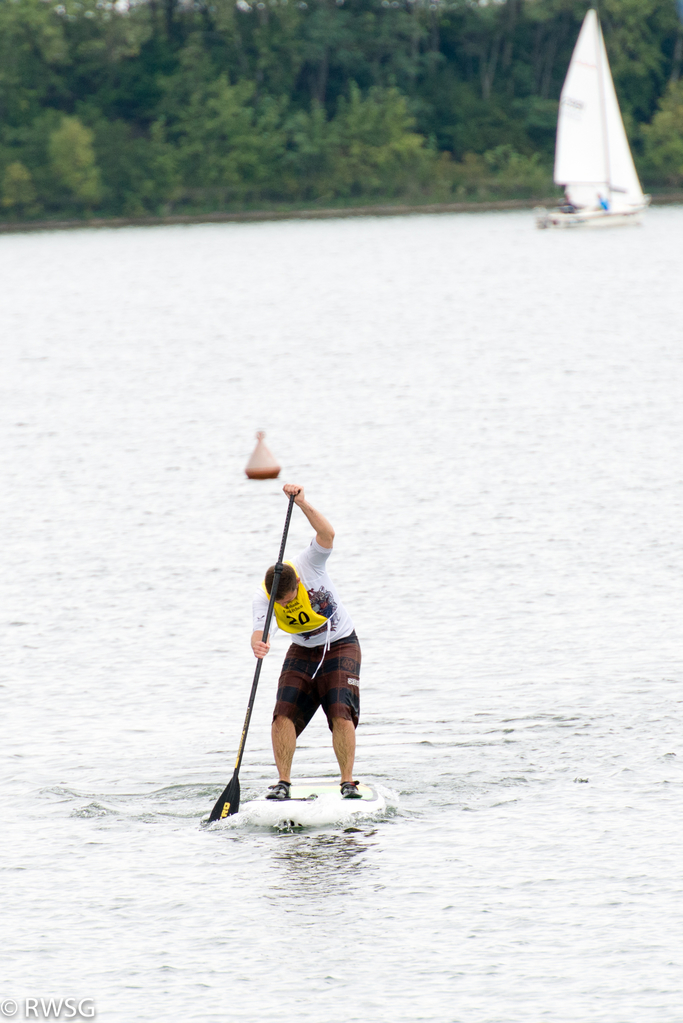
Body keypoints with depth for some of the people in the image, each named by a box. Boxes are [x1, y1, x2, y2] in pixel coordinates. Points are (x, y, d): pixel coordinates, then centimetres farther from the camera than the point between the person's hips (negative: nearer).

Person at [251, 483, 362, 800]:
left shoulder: (308, 565, -23)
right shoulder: (263, 597, -16)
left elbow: (327, 535, -39)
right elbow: (259, 629, -29)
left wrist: (303, 505, -52)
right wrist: (257, 644, -53)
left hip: (340, 646, -3)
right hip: (302, 653, 3)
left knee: (341, 713, -18)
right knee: (284, 714, -12)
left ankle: (348, 782, -12)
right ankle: (283, 782, -4)